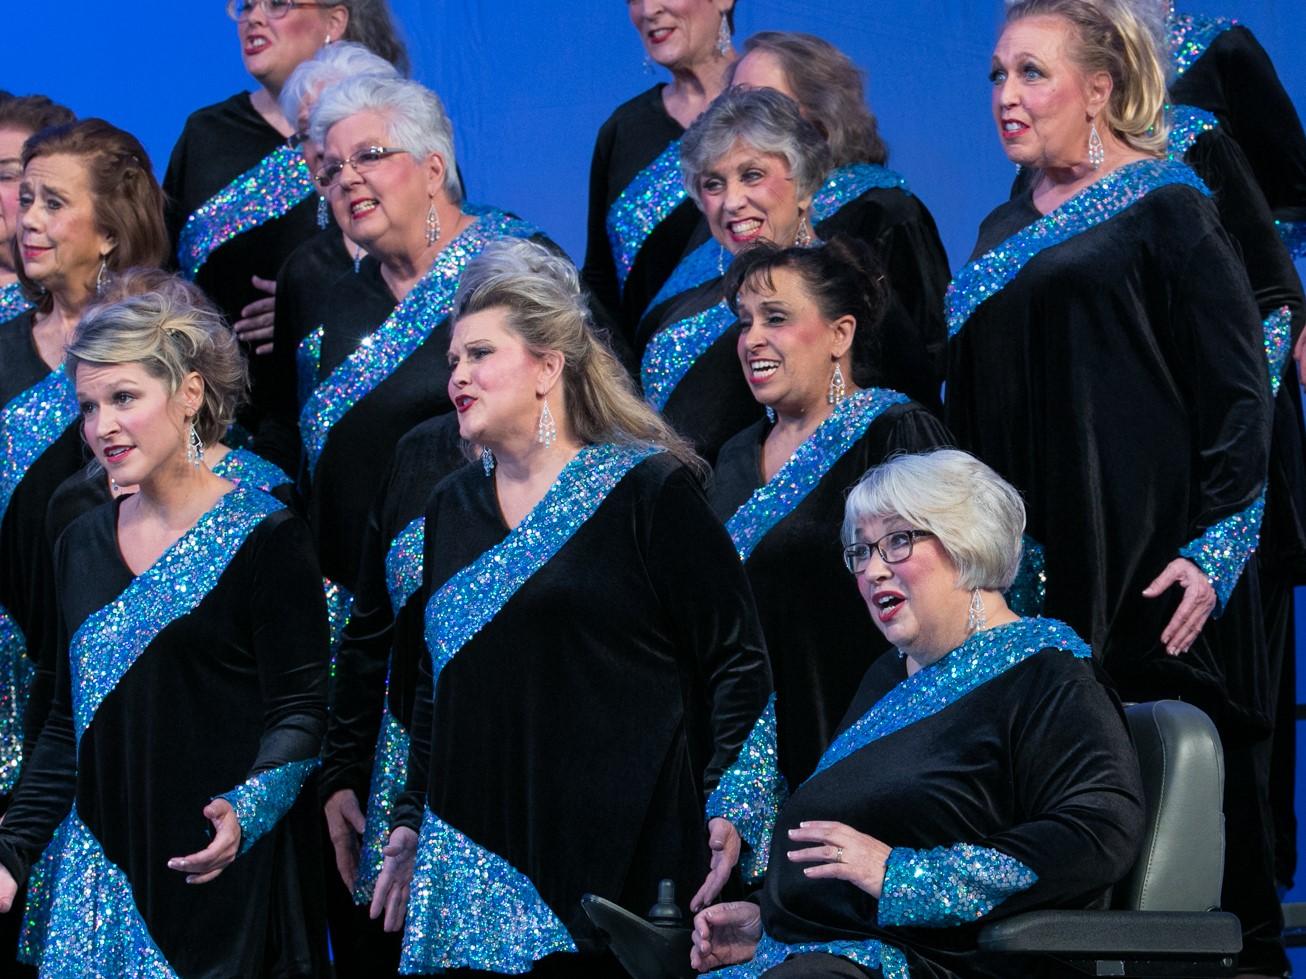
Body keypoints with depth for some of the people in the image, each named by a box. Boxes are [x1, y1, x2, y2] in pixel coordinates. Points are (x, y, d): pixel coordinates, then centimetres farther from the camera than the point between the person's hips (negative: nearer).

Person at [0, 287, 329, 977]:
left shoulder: (264, 539, -6)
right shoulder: (83, 545, 12)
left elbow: (298, 713, -9)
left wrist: (245, 810, -26)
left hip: (217, 871, -5)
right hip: (98, 863, 5)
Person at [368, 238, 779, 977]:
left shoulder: (648, 493, -2)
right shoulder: (453, 508, 16)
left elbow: (737, 662, -5)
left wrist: (731, 809, -13)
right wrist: (411, 822, 17)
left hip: (618, 859, -5)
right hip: (474, 864, 5)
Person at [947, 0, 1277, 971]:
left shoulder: (1167, 210, -2)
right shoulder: (1005, 235, 18)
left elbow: (1237, 391, -7)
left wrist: (1214, 547, -15)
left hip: (1144, 572, -6)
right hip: (1024, 576, 6)